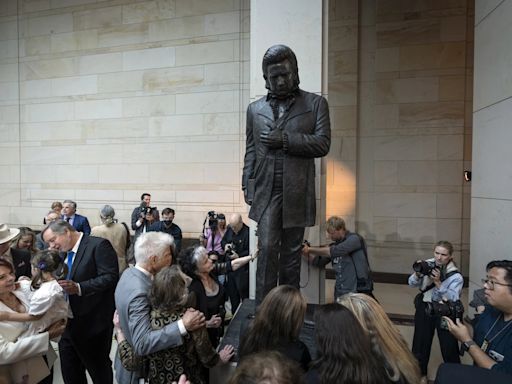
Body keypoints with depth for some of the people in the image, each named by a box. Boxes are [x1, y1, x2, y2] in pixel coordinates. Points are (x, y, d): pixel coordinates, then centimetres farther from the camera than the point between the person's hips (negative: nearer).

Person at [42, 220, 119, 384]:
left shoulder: (99, 245, -16)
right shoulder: (65, 252, 11)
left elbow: (110, 277, -24)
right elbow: (63, 280, 15)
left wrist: (79, 288, -30)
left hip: (93, 322, -8)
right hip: (67, 322, 8)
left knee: (99, 371, 10)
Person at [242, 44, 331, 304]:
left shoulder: (315, 103, 8)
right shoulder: (255, 109, 14)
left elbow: (322, 144, -3)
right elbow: (250, 150, 13)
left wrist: (285, 140, -12)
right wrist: (247, 184, 3)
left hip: (297, 191, 0)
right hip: (266, 190, 1)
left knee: (292, 252, 8)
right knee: (267, 248, -6)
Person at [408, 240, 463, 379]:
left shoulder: (455, 276, -15)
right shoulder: (427, 264, -10)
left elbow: (453, 299, -24)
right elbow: (412, 283, -8)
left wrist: (438, 282, -31)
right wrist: (417, 274, -28)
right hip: (425, 307, 2)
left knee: (449, 346, 5)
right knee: (421, 342, 13)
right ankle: (420, 373, 33)